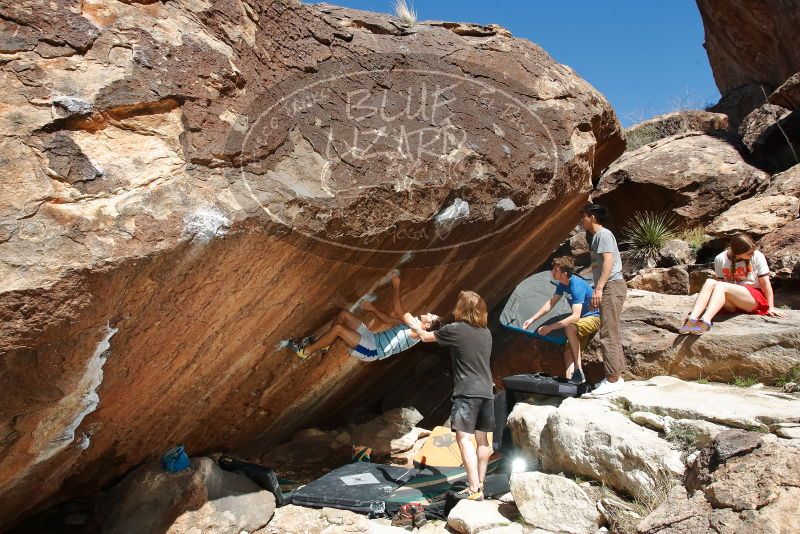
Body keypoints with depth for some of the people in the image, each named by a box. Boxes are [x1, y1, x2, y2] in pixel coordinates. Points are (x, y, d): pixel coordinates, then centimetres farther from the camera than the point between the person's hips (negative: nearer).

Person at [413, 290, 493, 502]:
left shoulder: (455, 329, -8)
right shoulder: (486, 332, 11)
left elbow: (426, 337, 6)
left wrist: (416, 328, 30)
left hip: (466, 393, -7)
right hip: (486, 393, 7)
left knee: (464, 439, -8)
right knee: (482, 439, 12)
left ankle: (474, 489, -13)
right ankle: (480, 483, 21)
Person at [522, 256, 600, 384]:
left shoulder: (577, 286, -29)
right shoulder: (562, 284, -2)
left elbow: (575, 317, -36)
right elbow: (551, 303, 11)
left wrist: (550, 327, -36)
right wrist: (532, 319, 4)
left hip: (595, 317, -9)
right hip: (583, 318, 9)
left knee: (570, 327, -35)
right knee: (568, 352, -3)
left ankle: (579, 372, -28)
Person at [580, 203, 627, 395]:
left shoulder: (603, 234, -8)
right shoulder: (598, 235, 20)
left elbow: (608, 261, -19)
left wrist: (599, 288, -23)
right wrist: (599, 289, 20)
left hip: (611, 286, -11)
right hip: (608, 288, 11)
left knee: (608, 334, -10)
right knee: (611, 333, 12)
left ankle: (613, 379, -7)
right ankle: (615, 377, 18)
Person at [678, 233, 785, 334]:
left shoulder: (757, 256, -5)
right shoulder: (720, 259, 1)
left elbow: (765, 283, -5)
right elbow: (720, 281, 2)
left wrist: (771, 307, -9)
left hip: (755, 299, -3)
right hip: (732, 305, 3)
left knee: (721, 286, -30)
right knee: (709, 282, -25)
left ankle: (705, 323, -54)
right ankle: (691, 320, -46)